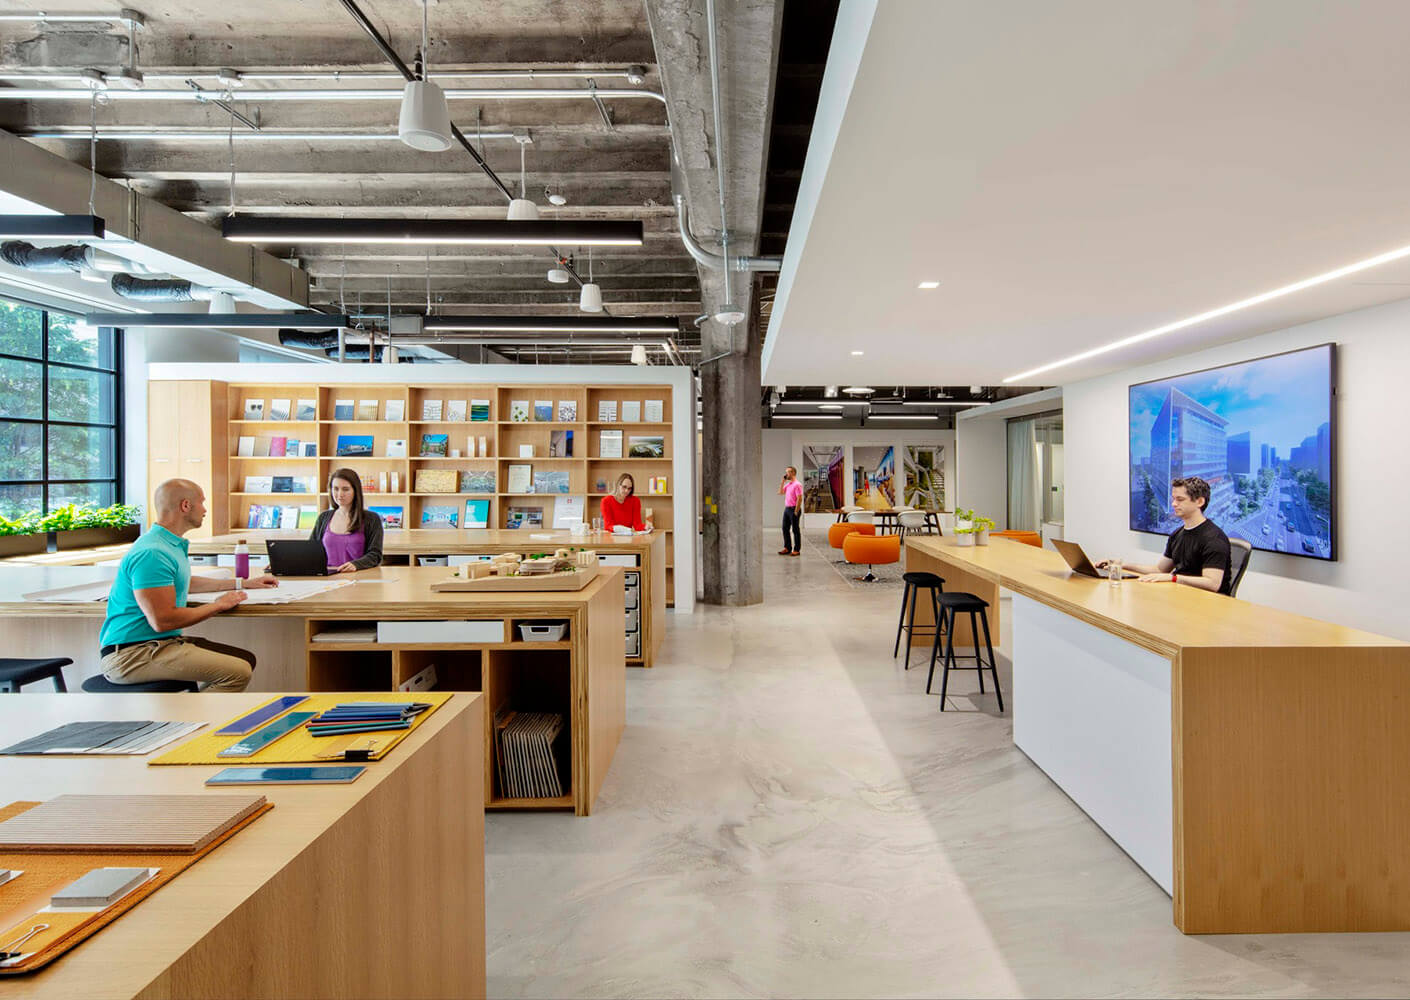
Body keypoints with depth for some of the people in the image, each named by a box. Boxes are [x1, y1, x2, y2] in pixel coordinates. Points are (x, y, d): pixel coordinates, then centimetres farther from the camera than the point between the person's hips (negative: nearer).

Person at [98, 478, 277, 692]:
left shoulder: (172, 544, 14)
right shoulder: (152, 553, -20)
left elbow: (183, 583, 36)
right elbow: (162, 621, -25)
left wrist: (242, 584, 36)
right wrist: (218, 605, -10)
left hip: (163, 642, 11)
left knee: (246, 659, 3)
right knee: (238, 672, -23)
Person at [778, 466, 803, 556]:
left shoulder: (797, 484, -13)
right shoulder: (787, 484, 14)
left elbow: (799, 499, -18)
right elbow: (781, 492, 17)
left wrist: (796, 512, -20)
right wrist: (783, 481, 9)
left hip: (794, 509, -9)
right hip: (787, 508, 9)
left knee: (795, 530, -1)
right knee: (785, 529, 11)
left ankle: (796, 549, 5)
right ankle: (787, 548, 19)